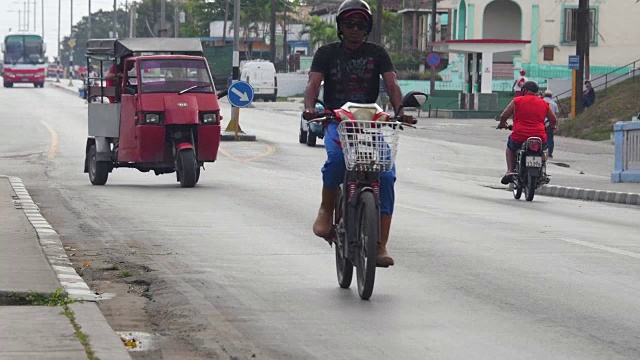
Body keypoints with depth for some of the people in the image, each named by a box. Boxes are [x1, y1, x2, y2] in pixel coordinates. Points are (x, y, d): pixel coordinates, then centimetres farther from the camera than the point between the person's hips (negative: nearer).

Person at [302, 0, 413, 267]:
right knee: (336, 157, -36)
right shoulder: (327, 54, 7)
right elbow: (314, 83, -7)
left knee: (386, 174, -18)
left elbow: (391, 85, -3)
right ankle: (326, 209, -9)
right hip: (336, 122, -2)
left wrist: (399, 111, -24)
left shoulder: (377, 54, 9)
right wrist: (310, 108, -29)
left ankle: (380, 245, -15)